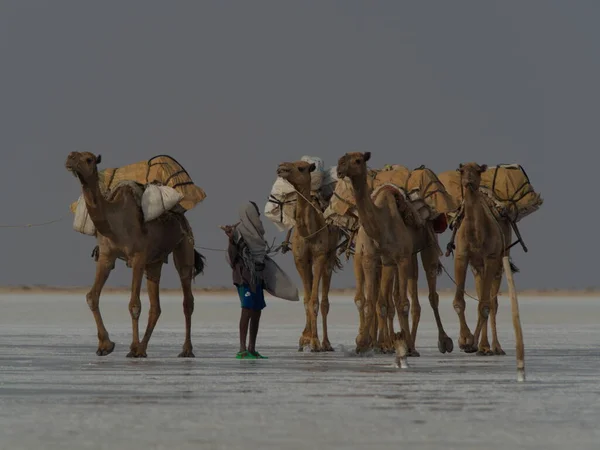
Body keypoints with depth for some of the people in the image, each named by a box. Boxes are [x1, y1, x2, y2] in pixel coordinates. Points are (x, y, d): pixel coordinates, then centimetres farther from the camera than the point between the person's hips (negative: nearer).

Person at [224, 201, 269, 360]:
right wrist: (231, 239, -29)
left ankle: (252, 349, 13)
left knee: (256, 311, 8)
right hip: (244, 275, -9)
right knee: (247, 309, -15)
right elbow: (233, 254, -17)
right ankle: (242, 350, -18)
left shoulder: (255, 231, 15)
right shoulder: (239, 230, -9)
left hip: (256, 275, 9)